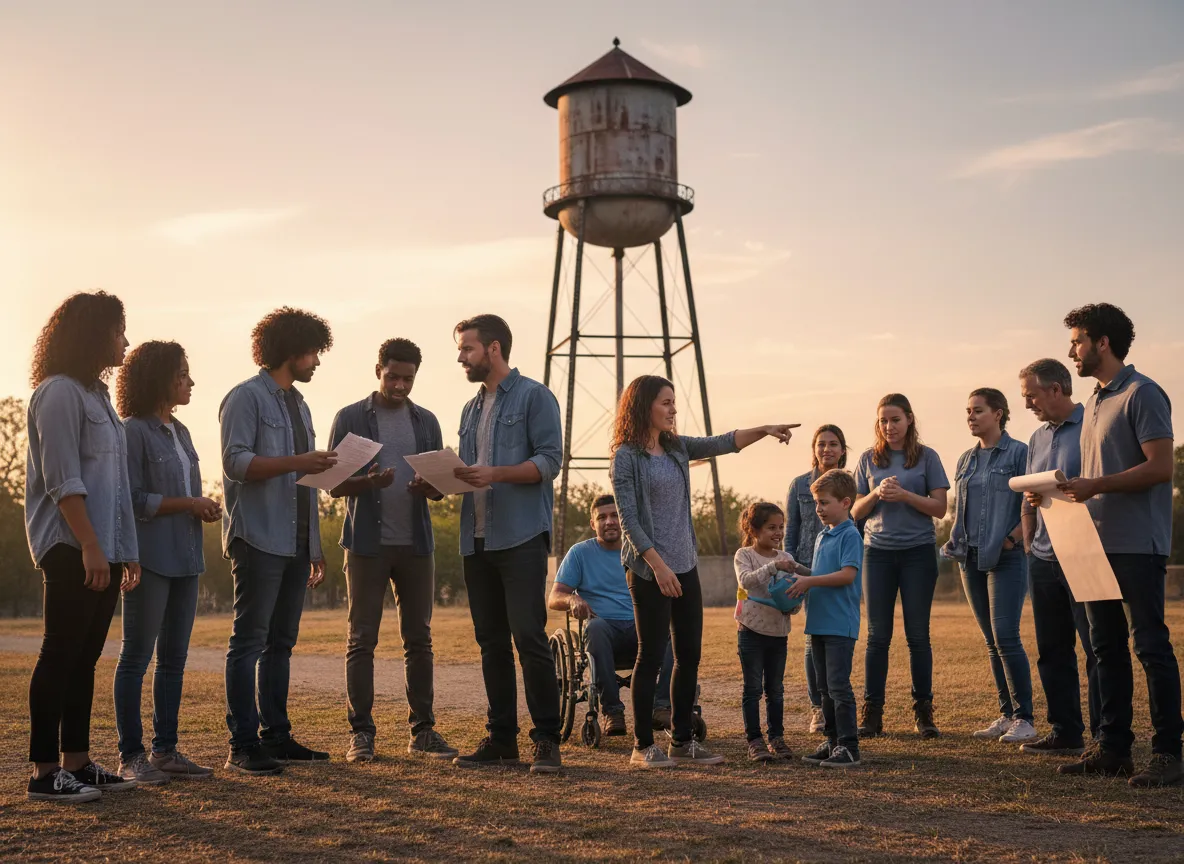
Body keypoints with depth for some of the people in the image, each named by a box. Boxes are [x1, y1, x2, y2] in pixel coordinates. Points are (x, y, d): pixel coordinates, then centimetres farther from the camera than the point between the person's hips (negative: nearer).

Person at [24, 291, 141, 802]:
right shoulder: (60, 393, -9)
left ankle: (77, 762, 14)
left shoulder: (96, 394, 20)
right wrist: (89, 546, -21)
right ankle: (45, 772, -2)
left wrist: (127, 551, 17)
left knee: (85, 658, 10)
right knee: (61, 655, -6)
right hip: (70, 549, -9)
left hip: (103, 551, 9)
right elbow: (63, 482, -16)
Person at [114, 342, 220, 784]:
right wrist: (189, 503, -15)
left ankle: (166, 749, 16)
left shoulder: (180, 432, 17)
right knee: (137, 656, -2)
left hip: (185, 558, 8)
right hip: (150, 559, -8)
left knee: (174, 657, 10)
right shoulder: (133, 431, -8)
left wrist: (204, 507, 3)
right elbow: (132, 499, -14)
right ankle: (130, 755, 3)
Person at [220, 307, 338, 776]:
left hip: (295, 543, 8)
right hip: (259, 539, -8)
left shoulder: (298, 404, 21)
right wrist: (297, 462, -24)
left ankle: (276, 736, 16)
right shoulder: (246, 397, -4)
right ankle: (243, 746, -6)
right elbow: (236, 462, -15)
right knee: (249, 641, -7)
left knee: (281, 642, 10)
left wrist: (315, 547, 20)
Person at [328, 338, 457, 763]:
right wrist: (368, 482, -21)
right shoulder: (350, 418, 3)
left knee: (419, 639, 5)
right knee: (362, 640, -1)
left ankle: (423, 731, 11)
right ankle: (361, 733, 5)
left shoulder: (426, 421, 12)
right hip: (367, 543, -3)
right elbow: (333, 484, 0)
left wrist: (428, 487, -13)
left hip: (416, 543, 3)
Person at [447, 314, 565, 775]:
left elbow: (550, 459, -10)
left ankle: (547, 740, -5)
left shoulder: (533, 396, -1)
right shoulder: (471, 409, 22)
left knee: (529, 639, -11)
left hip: (521, 537, -7)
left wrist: (495, 473, -22)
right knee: (492, 643, 8)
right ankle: (501, 738, 14)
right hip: (477, 539, 8)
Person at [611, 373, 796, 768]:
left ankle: (682, 741, 18)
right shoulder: (627, 456, -9)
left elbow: (722, 443, 8)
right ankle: (643, 745, 8)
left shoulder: (676, 447, 12)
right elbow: (628, 518, -14)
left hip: (684, 565, 7)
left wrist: (764, 431, -6)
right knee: (651, 654, -2)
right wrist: (658, 565, -19)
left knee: (690, 654, 9)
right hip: (648, 569, -7)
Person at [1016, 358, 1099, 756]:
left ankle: (1106, 736, 2)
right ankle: (1065, 732, 19)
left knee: (1097, 649, -3)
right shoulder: (1037, 439, 16)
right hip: (1044, 558, 8)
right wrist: (1028, 543, 15)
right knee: (1052, 650, 11)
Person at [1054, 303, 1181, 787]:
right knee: (1107, 648, 11)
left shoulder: (1141, 394, -10)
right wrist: (1070, 490, 6)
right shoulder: (1096, 401, 18)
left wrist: (1097, 485, -21)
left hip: (1137, 546, -9)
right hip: (1099, 543, 9)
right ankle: (1112, 748, 18)